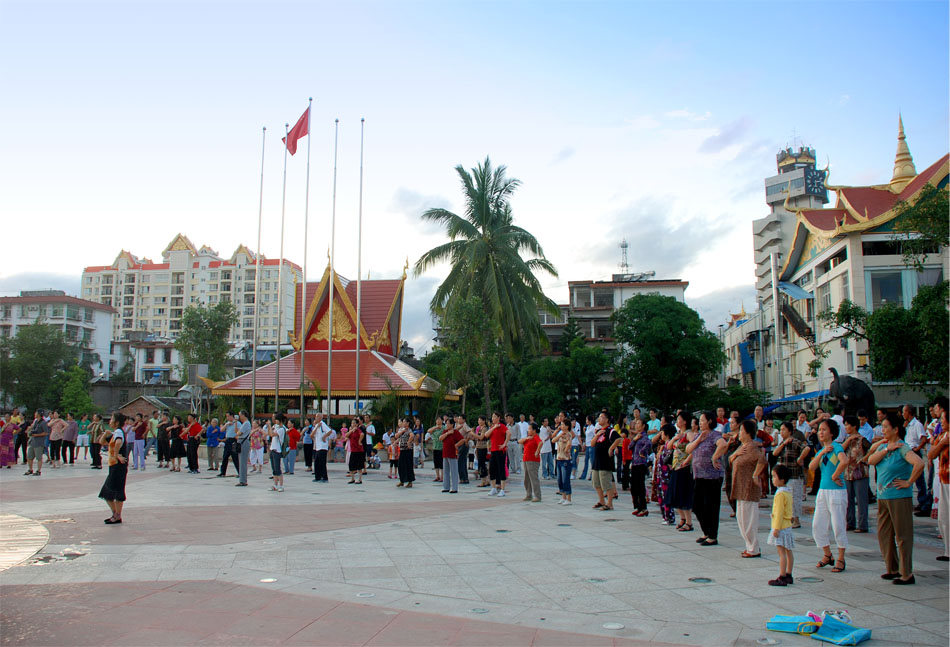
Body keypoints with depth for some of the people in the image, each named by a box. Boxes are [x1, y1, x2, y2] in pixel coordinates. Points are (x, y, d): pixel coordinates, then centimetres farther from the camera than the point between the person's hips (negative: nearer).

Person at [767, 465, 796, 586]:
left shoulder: (780, 494, -19)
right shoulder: (789, 491, 10)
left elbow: (779, 512, -21)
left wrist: (776, 528, -18)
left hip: (781, 526, -10)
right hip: (788, 525, 10)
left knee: (782, 552, -8)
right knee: (788, 552, 14)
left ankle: (782, 578, -8)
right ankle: (788, 576, 21)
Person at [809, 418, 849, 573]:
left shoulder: (836, 446, -10)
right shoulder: (821, 450, 13)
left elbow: (844, 461, -30)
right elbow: (812, 466, -1)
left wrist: (835, 476, -19)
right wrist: (822, 453, -10)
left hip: (836, 491, -8)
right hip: (823, 490, 8)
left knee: (838, 526, -1)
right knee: (817, 525, 8)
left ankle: (841, 559, 11)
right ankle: (827, 555, 25)